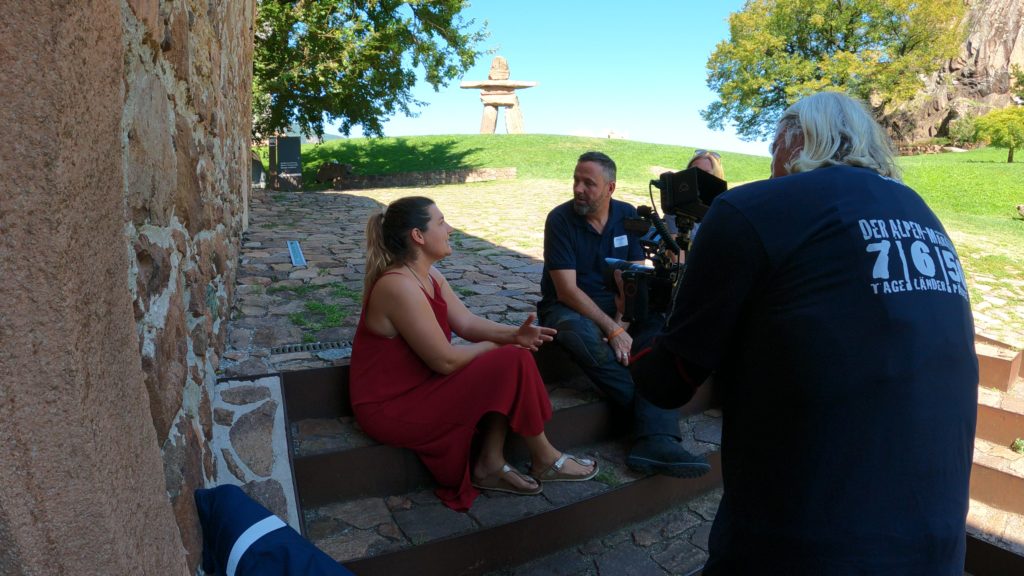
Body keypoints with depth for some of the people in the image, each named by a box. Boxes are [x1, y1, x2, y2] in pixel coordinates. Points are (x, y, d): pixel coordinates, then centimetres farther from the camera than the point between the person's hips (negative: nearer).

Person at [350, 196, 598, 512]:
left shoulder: (430, 276, 5)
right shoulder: (400, 287, -27)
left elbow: (467, 322, 4)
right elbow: (446, 360, -25)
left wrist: (512, 334, -14)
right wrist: (498, 345, -8)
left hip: (417, 384, 10)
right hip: (391, 408, -10)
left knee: (511, 355, -1)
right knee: (511, 364, -16)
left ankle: (490, 464, 4)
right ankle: (545, 460, 6)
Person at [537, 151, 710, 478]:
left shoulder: (628, 216, 1)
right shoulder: (560, 219, -11)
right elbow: (567, 290, -18)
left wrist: (621, 323, -21)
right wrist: (613, 330, -24)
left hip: (617, 305, 4)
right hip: (567, 308, -3)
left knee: (658, 326, -24)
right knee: (581, 334, -38)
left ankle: (655, 441, -36)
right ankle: (656, 423, -28)